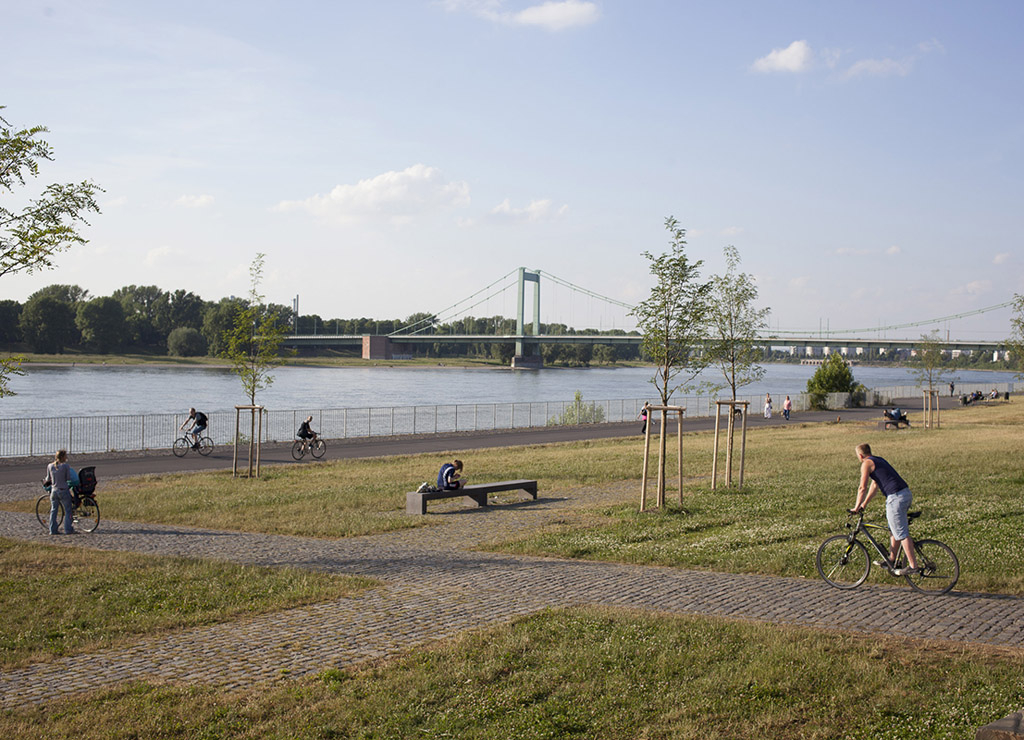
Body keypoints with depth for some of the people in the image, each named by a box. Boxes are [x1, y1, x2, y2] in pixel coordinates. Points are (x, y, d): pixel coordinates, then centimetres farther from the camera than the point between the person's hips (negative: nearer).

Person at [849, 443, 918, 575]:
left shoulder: (867, 463, -2)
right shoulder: (878, 460, 25)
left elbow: (863, 488, -6)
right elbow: (874, 485, 30)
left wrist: (856, 507, 3)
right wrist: (864, 505, 32)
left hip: (896, 497, -10)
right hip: (906, 493, 10)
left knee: (901, 533, -6)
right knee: (894, 530, 20)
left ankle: (913, 566, -6)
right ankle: (891, 560, 30)